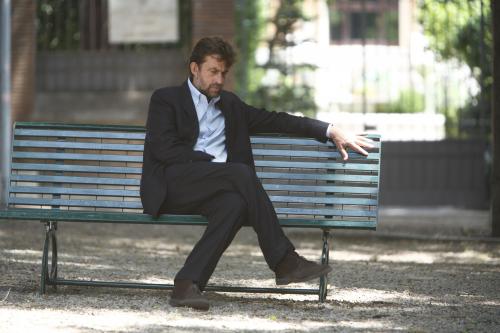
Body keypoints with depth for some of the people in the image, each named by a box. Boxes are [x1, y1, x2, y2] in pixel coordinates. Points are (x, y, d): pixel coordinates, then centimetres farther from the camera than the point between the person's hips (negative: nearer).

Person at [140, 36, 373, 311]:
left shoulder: (229, 105, 29)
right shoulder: (166, 100, 11)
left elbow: (275, 120, 24)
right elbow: (164, 148, -4)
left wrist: (330, 131, 14)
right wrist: (212, 162, -8)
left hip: (209, 191, 5)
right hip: (173, 183, -5)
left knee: (235, 204, -33)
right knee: (242, 172, -29)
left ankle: (188, 284, -40)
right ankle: (284, 261, -28)